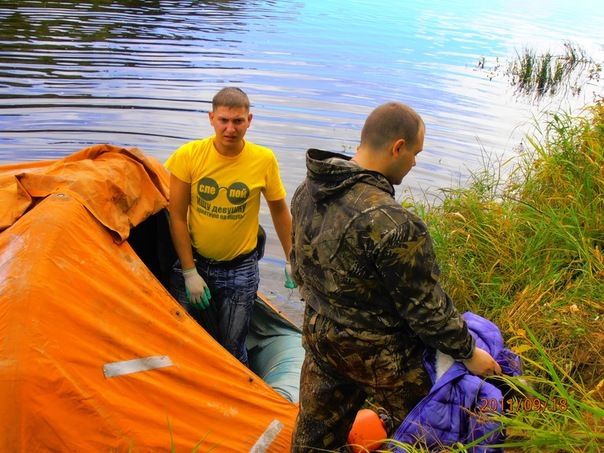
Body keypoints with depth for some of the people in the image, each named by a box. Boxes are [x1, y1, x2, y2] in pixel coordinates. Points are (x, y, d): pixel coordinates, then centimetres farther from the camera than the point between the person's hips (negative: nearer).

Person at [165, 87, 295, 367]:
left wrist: (291, 259, 8)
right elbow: (177, 216, -7)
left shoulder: (264, 160, -11)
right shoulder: (189, 155, -12)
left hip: (240, 270, -1)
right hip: (194, 262, 1)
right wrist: (189, 271, -9)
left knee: (232, 350, 6)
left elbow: (279, 210, 4)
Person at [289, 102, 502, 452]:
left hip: (318, 335, 8)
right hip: (378, 356, -7)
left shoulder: (307, 191, -6)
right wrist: (469, 352, -5)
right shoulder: (393, 225, -32)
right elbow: (425, 307, -21)